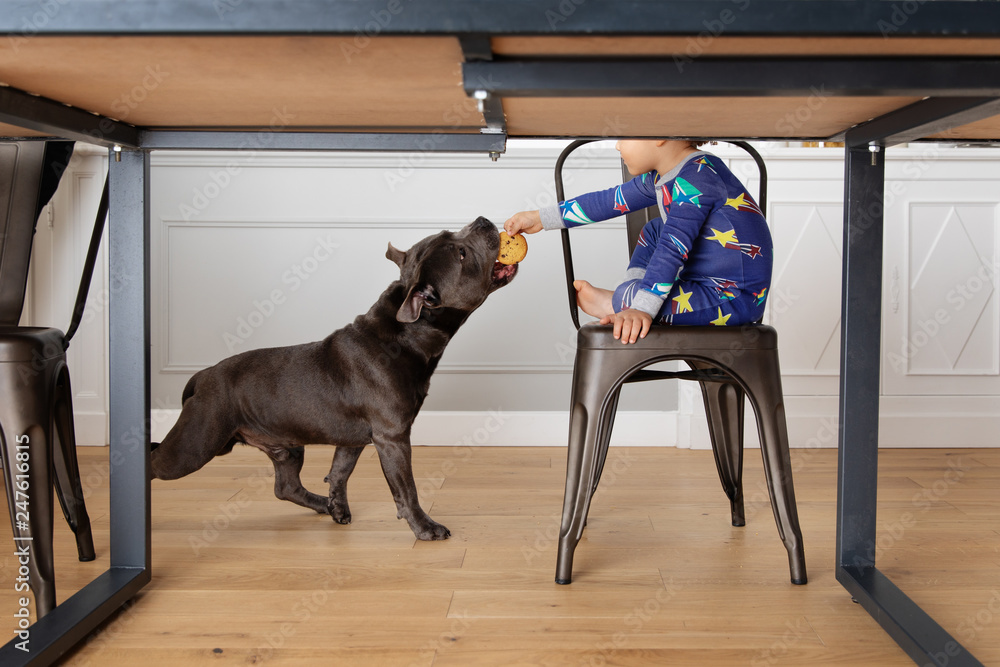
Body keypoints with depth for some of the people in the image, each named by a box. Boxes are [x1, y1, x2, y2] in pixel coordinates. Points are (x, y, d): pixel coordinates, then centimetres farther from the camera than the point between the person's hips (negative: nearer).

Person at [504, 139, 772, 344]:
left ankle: (614, 303, 10)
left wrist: (642, 308, -33)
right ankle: (628, 300, 5)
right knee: (654, 231, 21)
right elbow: (609, 201, 15)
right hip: (707, 282, 10)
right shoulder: (660, 178, 8)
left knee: (630, 295, -23)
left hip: (736, 299, -10)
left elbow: (673, 248, -29)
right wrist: (542, 218, 18)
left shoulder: (698, 177, -22)